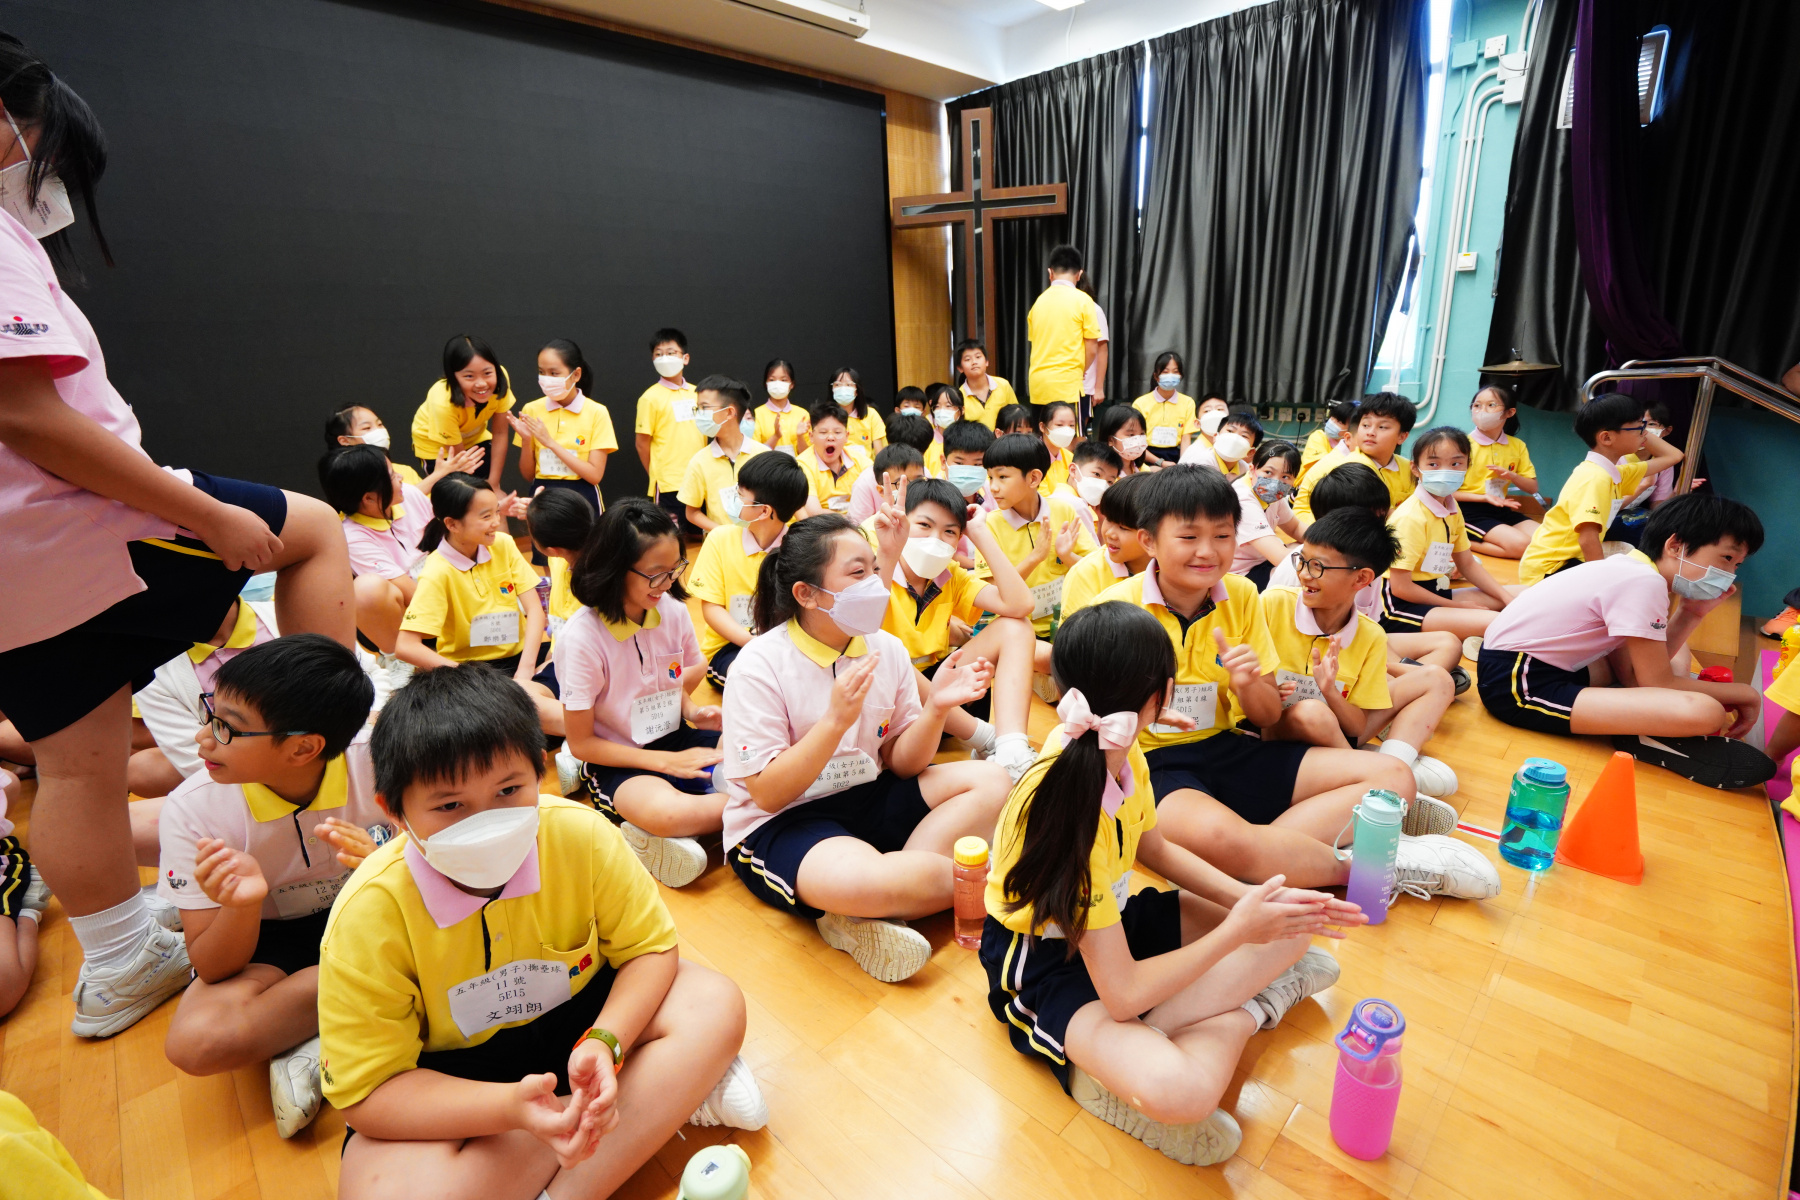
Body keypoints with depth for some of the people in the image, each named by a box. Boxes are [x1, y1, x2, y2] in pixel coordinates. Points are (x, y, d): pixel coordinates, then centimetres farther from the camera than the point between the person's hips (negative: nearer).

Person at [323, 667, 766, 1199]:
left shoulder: (582, 835, -22)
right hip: (447, 1071, -1)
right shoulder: (369, 914, -24)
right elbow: (369, 1091, -18)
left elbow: (651, 949, -10)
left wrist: (604, 1044, -29)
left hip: (576, 1020, 2)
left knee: (716, 1004, -19)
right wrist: (511, 1107, -34)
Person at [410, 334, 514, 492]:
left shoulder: (500, 379, -31)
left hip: (474, 435, 3)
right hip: (435, 445, -3)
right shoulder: (443, 403, -38)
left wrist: (494, 485, -19)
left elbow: (499, 433, -20)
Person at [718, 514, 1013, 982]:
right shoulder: (759, 665, -16)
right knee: (863, 880, -39)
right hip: (779, 822, -7)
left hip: (865, 797, 7)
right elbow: (768, 793, -18)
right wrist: (836, 719, -30)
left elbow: (899, 763, 2)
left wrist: (936, 708, -17)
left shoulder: (887, 649, -1)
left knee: (991, 782, -12)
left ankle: (862, 919, -17)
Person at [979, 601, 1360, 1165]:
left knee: (1289, 925, 4)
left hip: (1110, 919, 9)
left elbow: (1156, 848, 10)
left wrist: (1248, 899, -5)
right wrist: (1237, 932, -19)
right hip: (1045, 965, -9)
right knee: (1179, 1091, -36)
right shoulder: (1070, 811, -34)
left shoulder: (1120, 753, -10)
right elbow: (1122, 995, -28)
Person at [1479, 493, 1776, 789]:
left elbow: (1632, 674, 11)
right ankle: (1644, 740, 4)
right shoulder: (1643, 583, -15)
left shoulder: (1631, 569, 13)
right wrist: (1742, 692, 6)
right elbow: (1656, 685, -9)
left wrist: (1690, 615, 10)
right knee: (1704, 713, -24)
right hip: (1516, 683, -11)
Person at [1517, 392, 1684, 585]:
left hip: (1571, 560, 10)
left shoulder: (1616, 472, 10)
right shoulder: (1595, 477, -19)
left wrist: (1642, 433, 15)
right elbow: (1587, 540, -26)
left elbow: (1673, 456, 24)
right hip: (1547, 568, -10)